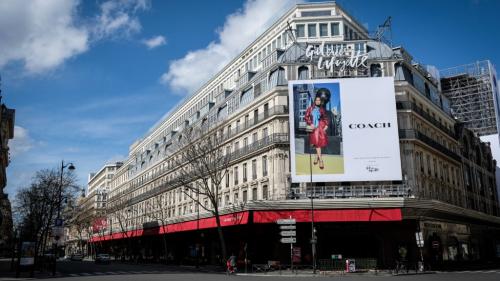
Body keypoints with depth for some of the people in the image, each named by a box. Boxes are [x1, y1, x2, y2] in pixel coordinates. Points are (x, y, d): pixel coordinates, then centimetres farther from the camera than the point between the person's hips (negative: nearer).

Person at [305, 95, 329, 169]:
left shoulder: (322, 109, 9)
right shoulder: (310, 108, 3)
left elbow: (325, 118, 13)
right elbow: (306, 117, 2)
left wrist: (326, 125, 0)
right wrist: (310, 124, -9)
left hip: (321, 127, 1)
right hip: (314, 127, -1)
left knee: (321, 142, -4)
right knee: (317, 142, -6)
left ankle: (317, 156, 16)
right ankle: (321, 160, -6)